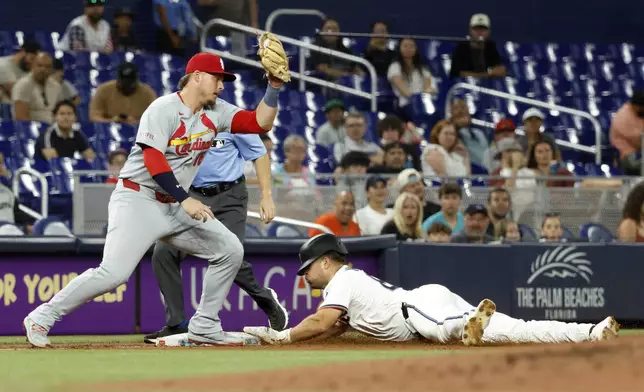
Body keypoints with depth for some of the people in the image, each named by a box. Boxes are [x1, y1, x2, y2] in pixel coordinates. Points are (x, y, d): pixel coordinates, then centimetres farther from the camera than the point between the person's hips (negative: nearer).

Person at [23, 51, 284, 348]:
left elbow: (261, 123, 3)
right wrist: (185, 199, -27)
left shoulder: (216, 112, 7)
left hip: (174, 206, 8)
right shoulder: (164, 109, -14)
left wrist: (273, 88, -11)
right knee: (113, 273, -21)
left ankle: (204, 327, 10)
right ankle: (42, 318, -9)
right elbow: (153, 160, -23)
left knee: (230, 251, 2)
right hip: (138, 200, -8)